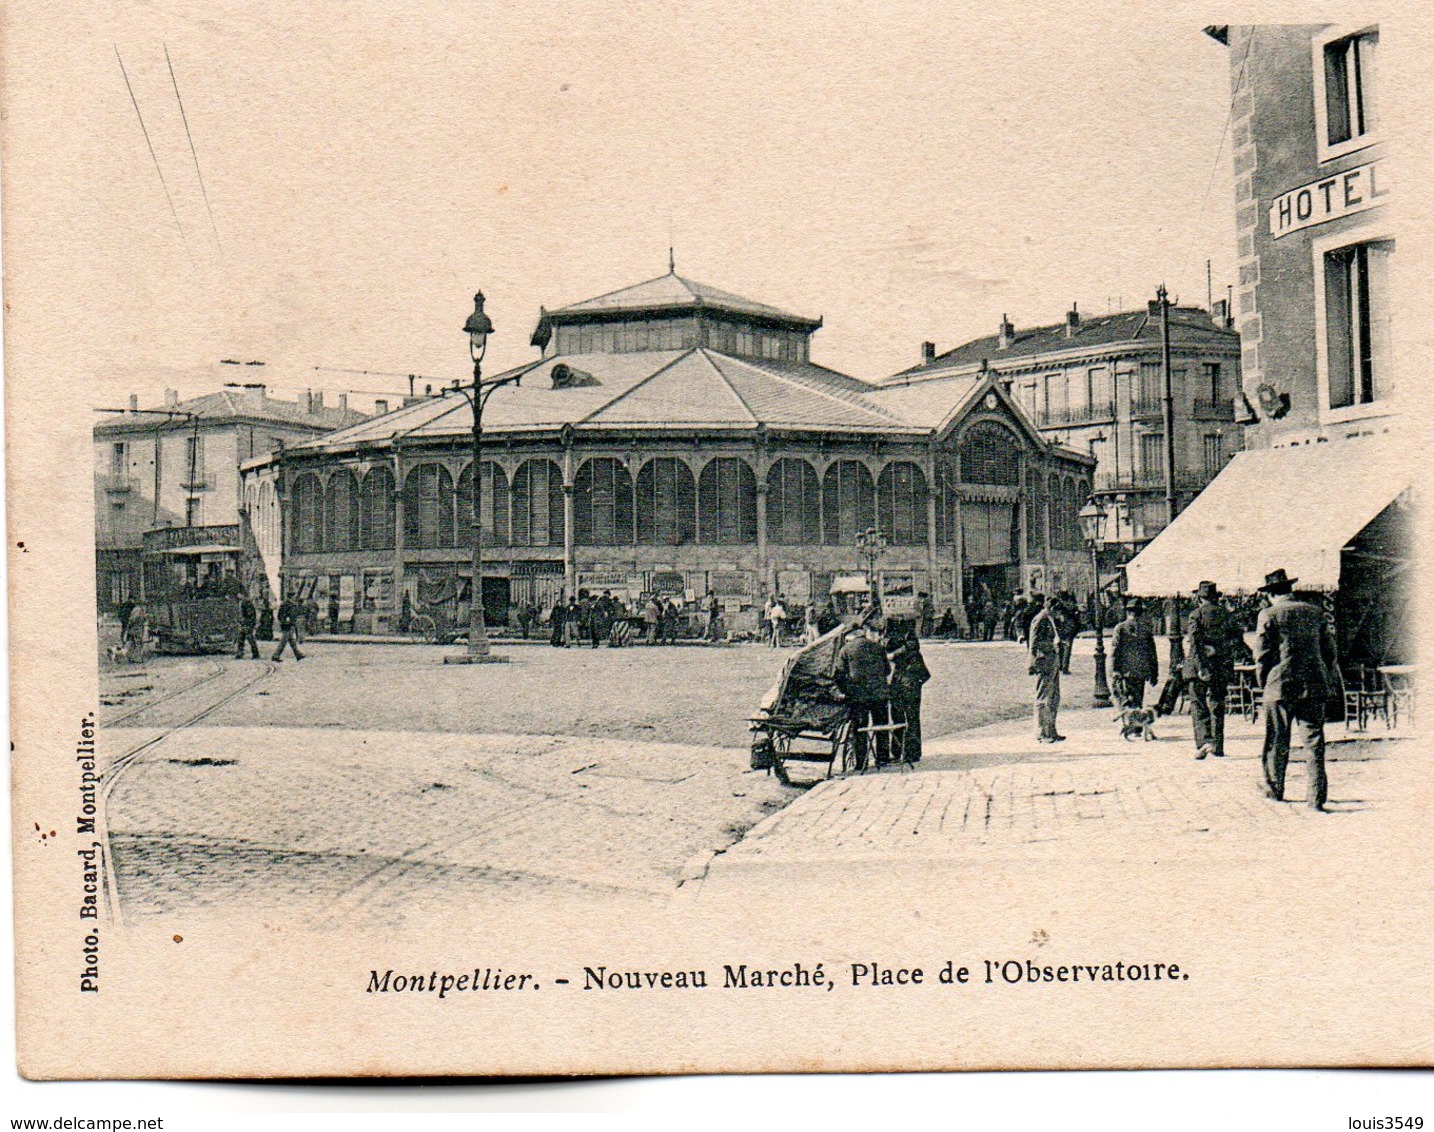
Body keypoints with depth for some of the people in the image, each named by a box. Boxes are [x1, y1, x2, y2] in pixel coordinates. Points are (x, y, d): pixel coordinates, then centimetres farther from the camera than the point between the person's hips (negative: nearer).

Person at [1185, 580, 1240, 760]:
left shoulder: (1197, 614, -6)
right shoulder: (1226, 614, 8)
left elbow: (1194, 642, -15)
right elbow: (1236, 635, 11)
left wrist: (1200, 666, -17)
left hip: (1200, 665, -4)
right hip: (1222, 668, 4)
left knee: (1198, 706, -1)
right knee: (1217, 705, 12)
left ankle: (1203, 741, -18)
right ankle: (1218, 746, 13)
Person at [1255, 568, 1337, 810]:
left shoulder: (1269, 615, -4)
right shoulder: (1315, 612, 8)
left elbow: (1262, 655, -5)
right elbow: (1329, 650, 11)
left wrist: (1265, 684, 8)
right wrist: (1325, 679, 19)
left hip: (1281, 686, -3)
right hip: (1314, 687, 3)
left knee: (1277, 743, 10)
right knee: (1313, 741, 2)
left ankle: (1274, 790, 21)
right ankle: (1316, 797, -3)